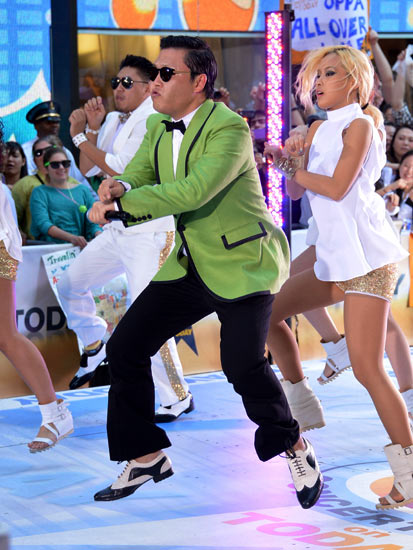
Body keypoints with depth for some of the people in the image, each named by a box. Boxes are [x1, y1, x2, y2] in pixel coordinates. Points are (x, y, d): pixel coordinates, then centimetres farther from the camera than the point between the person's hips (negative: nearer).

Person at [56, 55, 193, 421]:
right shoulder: (115, 120, 11)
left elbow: (119, 168, -20)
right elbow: (89, 170, 11)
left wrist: (80, 137, -11)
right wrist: (92, 129, -2)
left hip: (150, 233, -9)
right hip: (117, 231, 9)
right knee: (70, 285, 14)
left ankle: (177, 397, -1)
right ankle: (97, 347, 34)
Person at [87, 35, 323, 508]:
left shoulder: (229, 129, -20)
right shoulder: (158, 128, 6)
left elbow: (193, 191, -32)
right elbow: (135, 178, 2)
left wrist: (121, 204, -29)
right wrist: (117, 190, -23)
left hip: (242, 264, -8)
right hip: (190, 265, 8)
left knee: (242, 364, -22)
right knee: (125, 348, 2)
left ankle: (295, 449, 5)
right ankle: (147, 458, 17)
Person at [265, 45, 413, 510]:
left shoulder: (359, 124, -5)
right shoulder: (319, 129, 17)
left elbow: (337, 187, -16)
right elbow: (296, 191, 15)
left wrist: (292, 167, -3)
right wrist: (290, 160, -3)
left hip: (367, 257, -9)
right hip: (334, 258, 9)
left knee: (367, 368, -15)